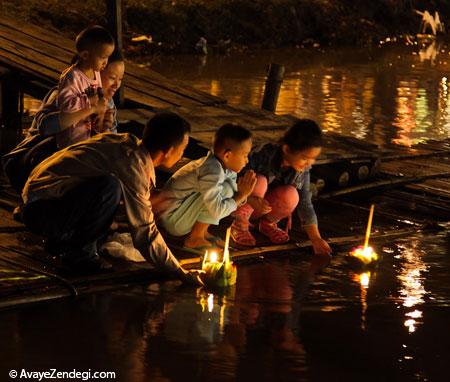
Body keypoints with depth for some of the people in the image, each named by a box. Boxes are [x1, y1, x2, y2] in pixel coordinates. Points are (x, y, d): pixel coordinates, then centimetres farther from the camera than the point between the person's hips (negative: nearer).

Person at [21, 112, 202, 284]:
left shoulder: (130, 142, 5)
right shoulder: (133, 166, -22)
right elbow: (145, 233, -21)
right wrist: (181, 273, -13)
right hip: (40, 210, -10)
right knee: (110, 187, -32)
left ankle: (62, 239, 14)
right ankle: (77, 252, -11)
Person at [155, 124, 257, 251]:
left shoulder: (225, 167, 0)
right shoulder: (211, 172, -27)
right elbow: (217, 211, -30)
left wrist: (241, 192, -18)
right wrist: (241, 195, -19)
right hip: (172, 220, -9)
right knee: (224, 189, -22)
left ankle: (202, 231, 8)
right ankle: (194, 239, -10)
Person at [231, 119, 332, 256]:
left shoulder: (302, 169, -14)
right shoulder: (264, 155, -29)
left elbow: (305, 204, -9)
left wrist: (316, 239, -15)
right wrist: (252, 200, -46)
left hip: (263, 207, 4)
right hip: (241, 203, -4)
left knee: (291, 195, -29)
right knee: (260, 182, -36)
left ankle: (268, 223, 1)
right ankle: (240, 224, -12)